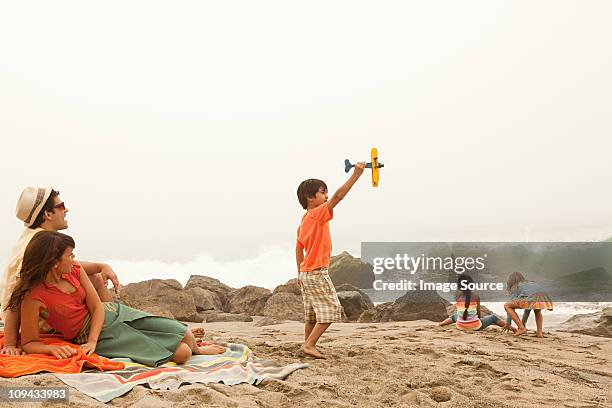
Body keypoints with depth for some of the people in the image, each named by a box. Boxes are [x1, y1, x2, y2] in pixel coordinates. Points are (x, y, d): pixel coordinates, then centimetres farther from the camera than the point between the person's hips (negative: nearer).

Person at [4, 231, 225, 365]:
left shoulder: (74, 270, -7)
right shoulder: (33, 296, -24)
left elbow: (97, 306, -4)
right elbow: (29, 343, -14)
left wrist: (91, 341, -18)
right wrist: (53, 348, -35)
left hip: (112, 312, 6)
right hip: (104, 335, -6)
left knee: (184, 334, 0)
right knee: (180, 354, -15)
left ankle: (197, 348, 37)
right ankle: (191, 351, 23)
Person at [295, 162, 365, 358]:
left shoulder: (304, 220, 14)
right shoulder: (318, 214, -12)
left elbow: (298, 249, 18)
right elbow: (338, 195, -23)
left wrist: (300, 274, 22)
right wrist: (356, 174, -24)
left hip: (306, 273, 9)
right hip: (317, 272, -9)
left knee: (312, 314, 13)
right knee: (331, 310, -6)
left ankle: (308, 345, 17)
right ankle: (309, 344, -8)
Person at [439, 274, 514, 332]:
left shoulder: (458, 295, -4)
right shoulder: (475, 295, -8)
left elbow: (457, 311, 1)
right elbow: (478, 313, -2)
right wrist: (480, 317, 16)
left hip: (460, 326, 2)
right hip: (475, 326, -2)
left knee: (455, 316, 38)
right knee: (493, 317, 21)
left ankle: (439, 324, 35)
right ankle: (511, 327, 22)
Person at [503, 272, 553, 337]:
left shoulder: (515, 287, 25)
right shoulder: (530, 284, 41)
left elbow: (511, 305, 21)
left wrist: (508, 324, 30)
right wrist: (523, 322, 55)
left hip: (533, 298, -6)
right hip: (546, 299, 6)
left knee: (506, 305, 10)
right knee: (537, 310, 41)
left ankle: (521, 328, 6)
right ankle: (539, 332, 21)